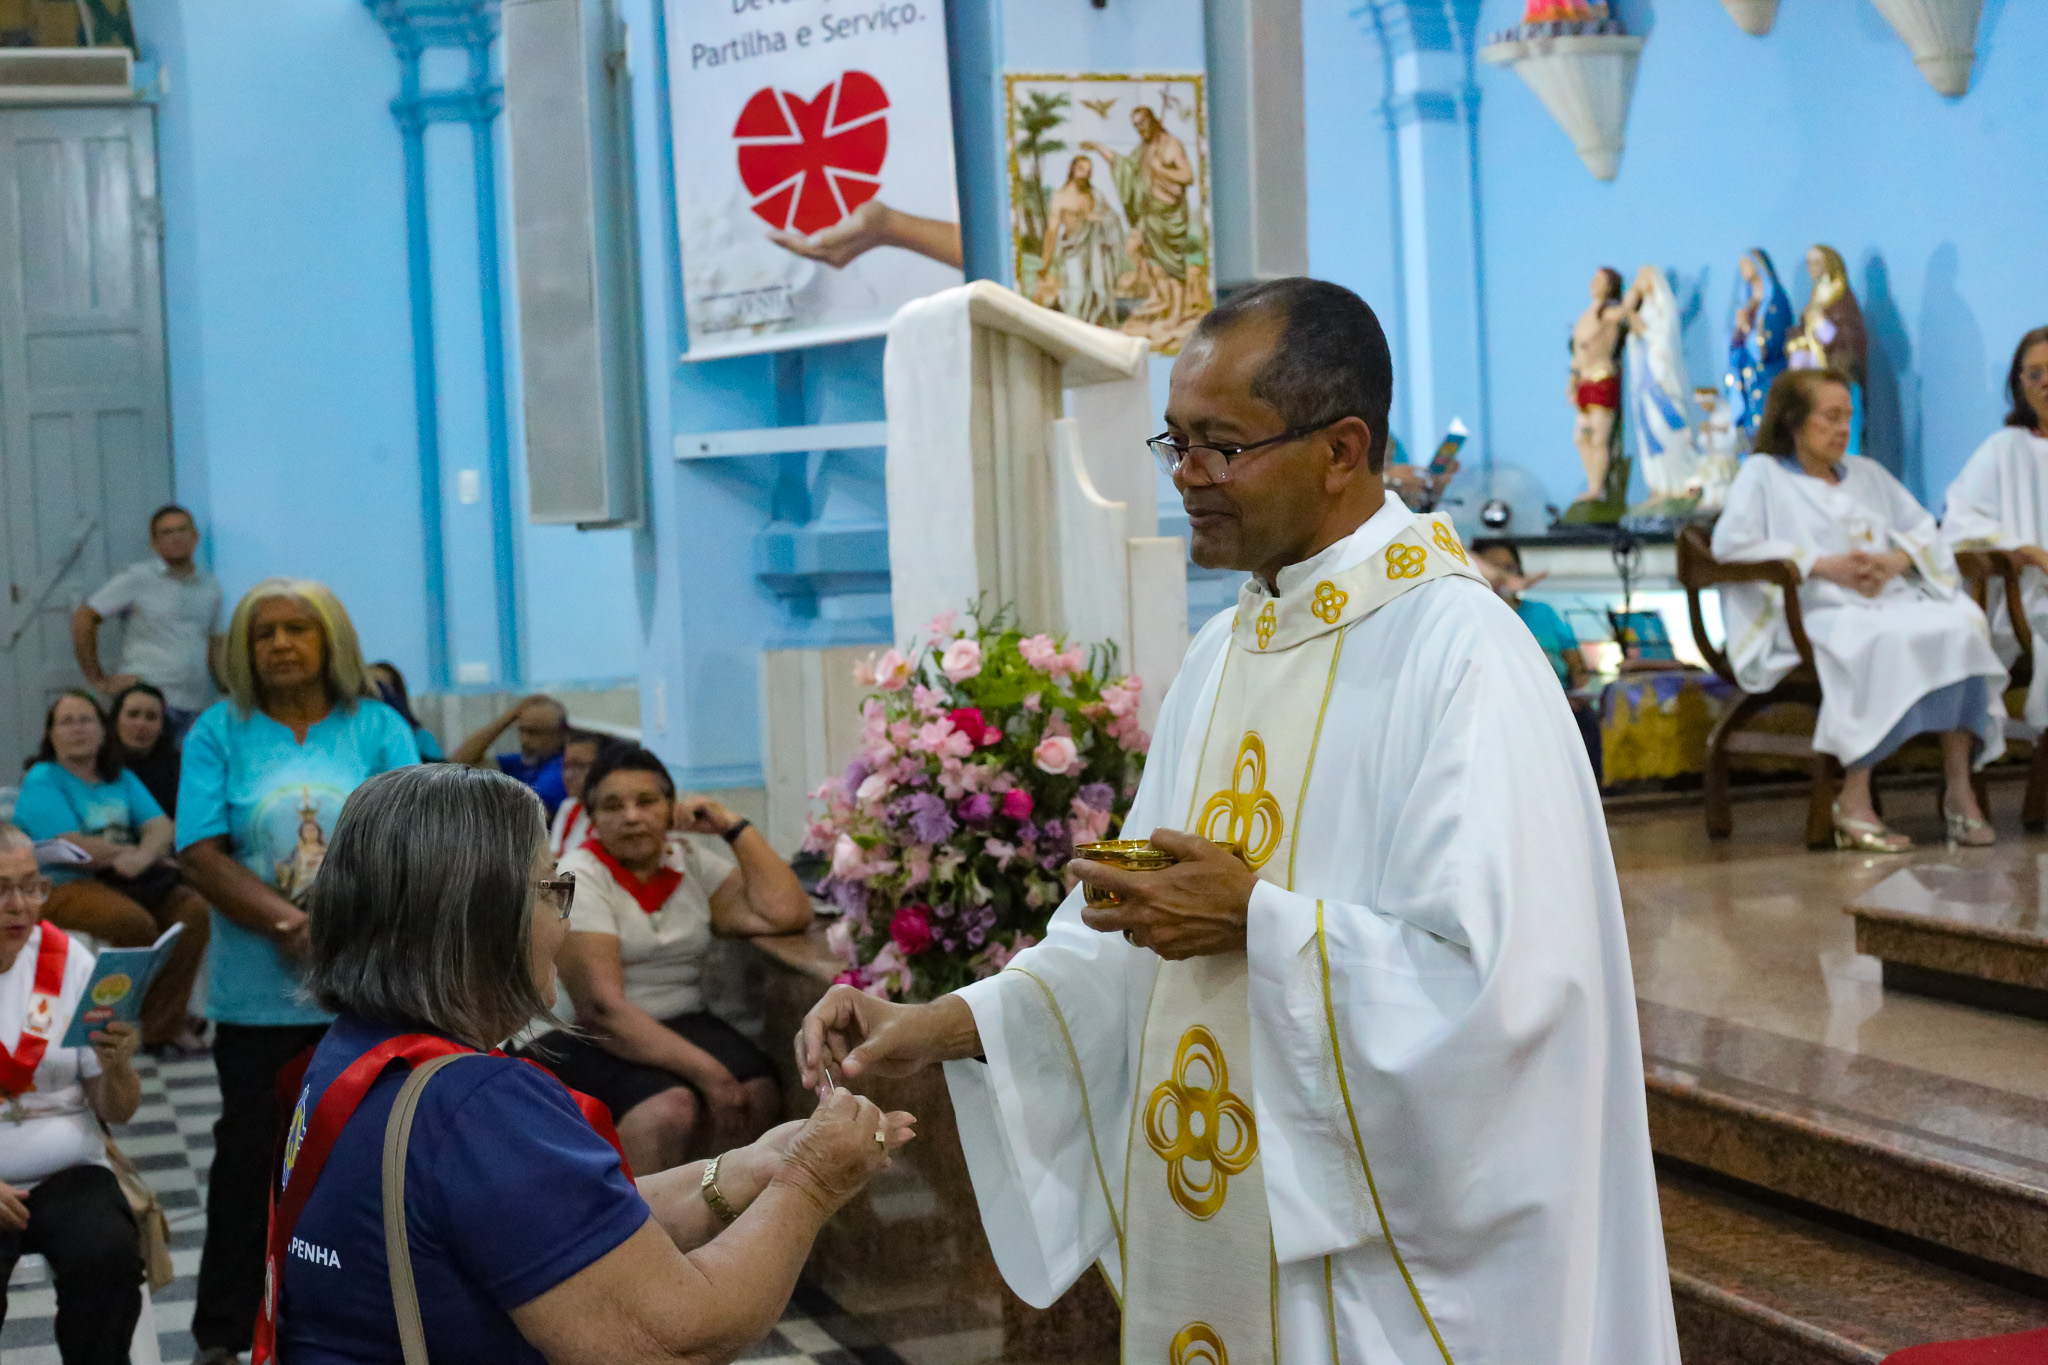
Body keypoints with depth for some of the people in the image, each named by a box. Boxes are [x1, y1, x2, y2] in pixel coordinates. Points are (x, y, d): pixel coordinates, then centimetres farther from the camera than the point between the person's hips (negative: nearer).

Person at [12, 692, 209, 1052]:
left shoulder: (121, 779, 19)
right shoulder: (41, 782, 1)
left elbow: (162, 827, 3)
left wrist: (143, 856, -20)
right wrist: (126, 853, -6)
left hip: (127, 882, 6)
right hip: (65, 888, -6)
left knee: (195, 909, -20)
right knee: (134, 921, -34)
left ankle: (162, 1025, -16)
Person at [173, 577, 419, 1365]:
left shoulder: (379, 728, 3)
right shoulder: (220, 733, 3)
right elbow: (203, 855, -6)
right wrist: (287, 921, -20)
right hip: (258, 996, 0)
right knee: (250, 1154, 7)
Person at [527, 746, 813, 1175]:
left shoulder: (691, 861, 10)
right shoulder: (580, 878, -6)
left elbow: (788, 914, -3)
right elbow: (601, 1007, -17)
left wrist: (733, 827, -4)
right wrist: (707, 1071, -25)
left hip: (681, 1025, 5)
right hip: (585, 1040, -5)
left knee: (760, 1096, -25)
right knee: (669, 1109, -34)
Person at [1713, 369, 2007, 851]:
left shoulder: (1867, 473, 29)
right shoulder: (1763, 474, 11)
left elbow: (1924, 531, 22)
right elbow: (1730, 543, -6)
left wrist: (1895, 561, -3)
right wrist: (1823, 565, -12)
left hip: (1892, 600, 6)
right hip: (1813, 613, -5)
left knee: (1962, 623, -26)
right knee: (1884, 641, -38)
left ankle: (1959, 787, -27)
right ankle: (1854, 802, -36)